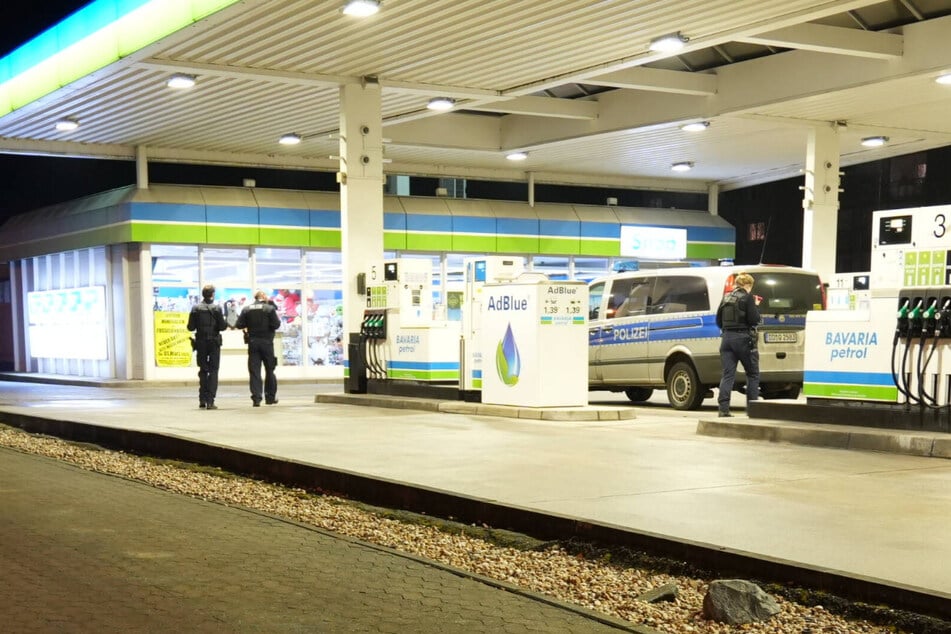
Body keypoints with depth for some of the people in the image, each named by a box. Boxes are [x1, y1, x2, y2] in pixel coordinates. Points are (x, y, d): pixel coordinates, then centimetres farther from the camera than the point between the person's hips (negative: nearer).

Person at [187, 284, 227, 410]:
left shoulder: (196, 308, -2)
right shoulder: (216, 308, -9)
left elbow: (190, 327, -3)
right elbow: (222, 326, -12)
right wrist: (226, 323, 9)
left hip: (201, 342, 3)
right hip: (214, 342, -3)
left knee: (203, 370, 14)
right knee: (213, 371, 1)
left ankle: (202, 400, 11)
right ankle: (210, 401, -6)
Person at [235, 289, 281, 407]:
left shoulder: (247, 309, 1)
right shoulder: (270, 308, -6)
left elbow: (239, 325, -2)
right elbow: (276, 325, -13)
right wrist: (279, 320, 8)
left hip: (253, 343, 1)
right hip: (266, 342, -1)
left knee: (254, 371, 1)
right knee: (269, 370, 11)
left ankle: (256, 398, -7)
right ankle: (270, 397, 14)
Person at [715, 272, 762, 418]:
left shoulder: (726, 298, 11)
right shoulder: (747, 297, -7)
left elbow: (719, 322, 15)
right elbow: (754, 320, -11)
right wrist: (756, 306, 3)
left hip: (727, 338, 5)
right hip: (743, 339, -5)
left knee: (727, 374, 4)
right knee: (753, 374, 9)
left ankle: (723, 408, -6)